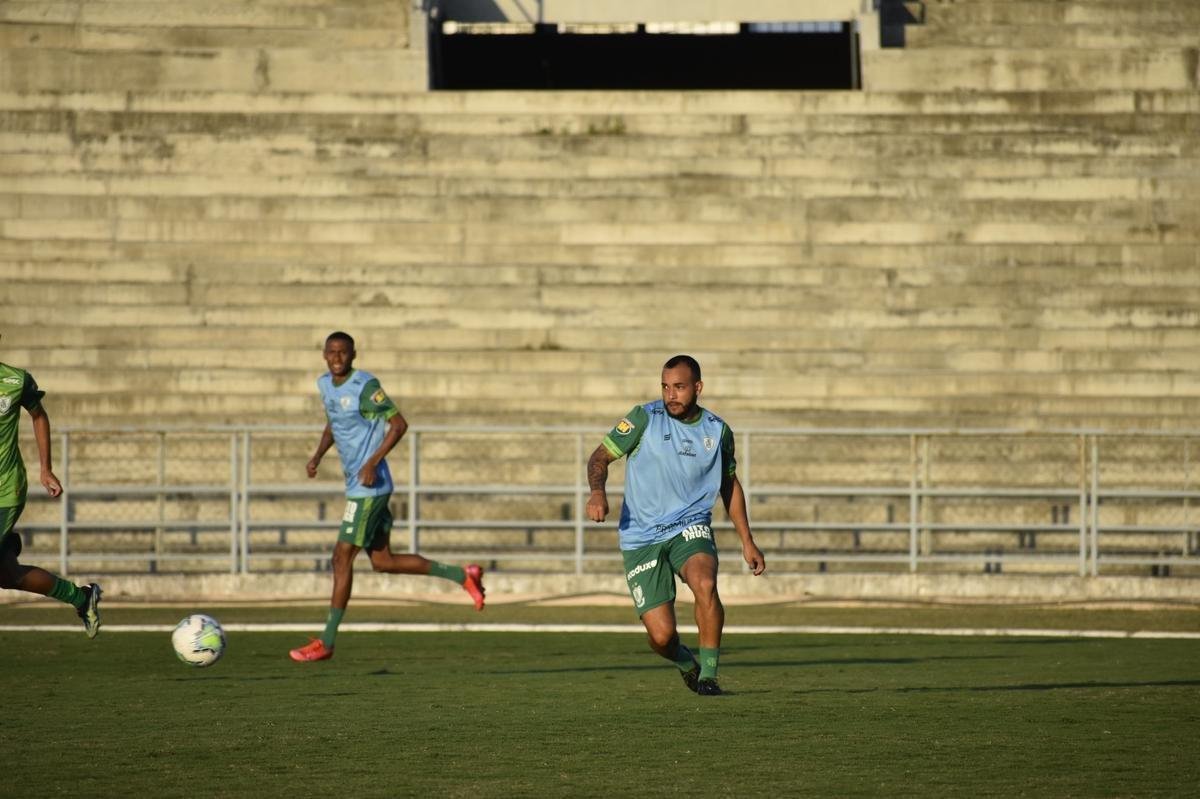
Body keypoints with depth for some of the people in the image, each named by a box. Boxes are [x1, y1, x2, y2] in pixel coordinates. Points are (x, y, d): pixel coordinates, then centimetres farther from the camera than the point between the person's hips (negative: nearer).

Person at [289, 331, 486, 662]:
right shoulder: (325, 384, 11)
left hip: (368, 486, -9)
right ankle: (463, 575, 18)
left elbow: (398, 424, -15)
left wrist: (373, 462, -22)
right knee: (383, 561, 10)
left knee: (342, 557, -8)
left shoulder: (365, 386, -15)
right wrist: (318, 455, 10)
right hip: (358, 485, 9)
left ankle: (326, 643, -5)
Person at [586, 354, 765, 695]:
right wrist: (597, 491, -25)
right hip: (641, 537, -1)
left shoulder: (717, 431, 3)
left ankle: (708, 674, -15)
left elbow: (729, 485, 18)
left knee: (705, 584, -32)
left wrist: (747, 541, 16)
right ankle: (686, 664, 27)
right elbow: (601, 456, -3)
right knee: (661, 635, -10)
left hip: (690, 527, 1)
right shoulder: (645, 418, -7)